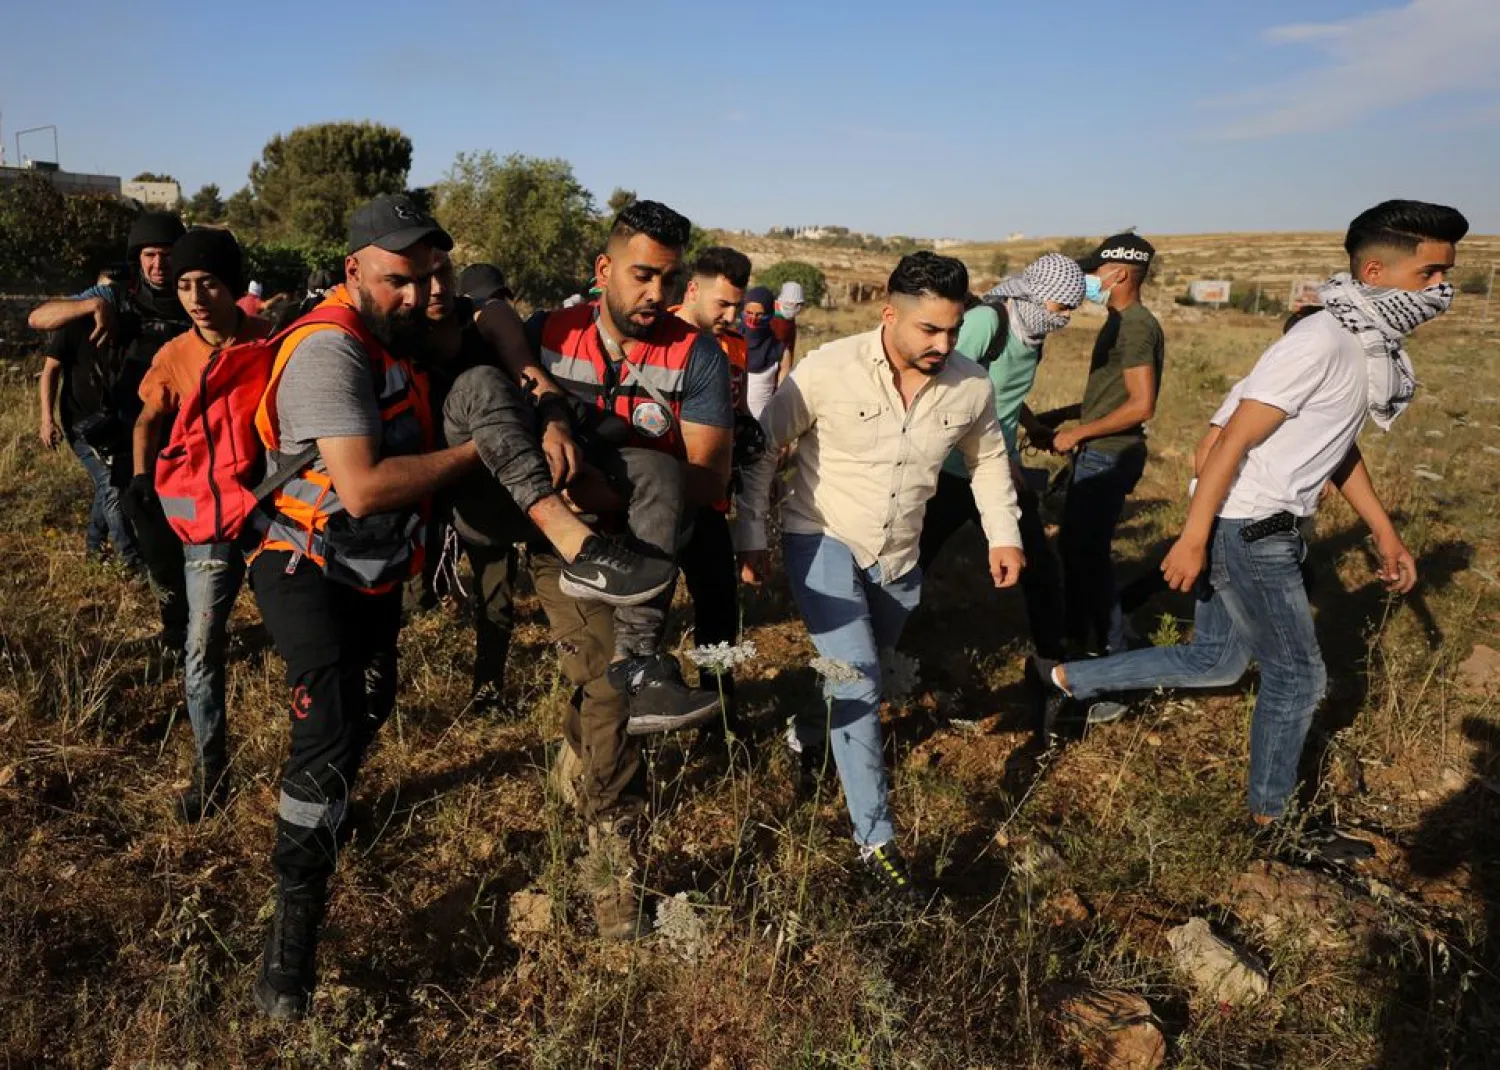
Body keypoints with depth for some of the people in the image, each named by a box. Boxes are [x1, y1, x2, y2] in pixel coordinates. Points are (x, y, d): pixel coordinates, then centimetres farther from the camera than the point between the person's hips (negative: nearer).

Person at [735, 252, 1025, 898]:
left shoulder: (970, 386, -10)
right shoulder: (828, 370, -21)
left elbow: (988, 457, 10)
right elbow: (764, 448, -12)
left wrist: (1004, 534, 7)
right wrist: (751, 537, -10)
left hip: (898, 558, 5)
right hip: (823, 540, -4)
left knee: (860, 670, 22)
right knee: (858, 680, -16)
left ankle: (811, 735, 54)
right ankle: (876, 837, -5)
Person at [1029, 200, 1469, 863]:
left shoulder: (1373, 348, 10)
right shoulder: (1323, 342, -21)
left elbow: (1338, 445, 21)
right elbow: (1231, 442, -22)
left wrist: (1385, 533, 21)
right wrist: (1192, 539, -22)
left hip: (1266, 528, 9)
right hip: (1244, 529, -9)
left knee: (1215, 662, 16)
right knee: (1297, 677, 5)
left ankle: (1063, 679, 23)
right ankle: (1269, 820, 26)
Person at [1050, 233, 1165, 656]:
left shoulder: (1136, 326, -17)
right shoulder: (1118, 321, 13)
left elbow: (1141, 405, -23)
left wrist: (1078, 433, -17)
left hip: (1109, 457, -10)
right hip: (1098, 453, 10)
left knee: (1091, 551, -1)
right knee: (1074, 544, 17)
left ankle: (1112, 648, 12)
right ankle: (1077, 636, 30)